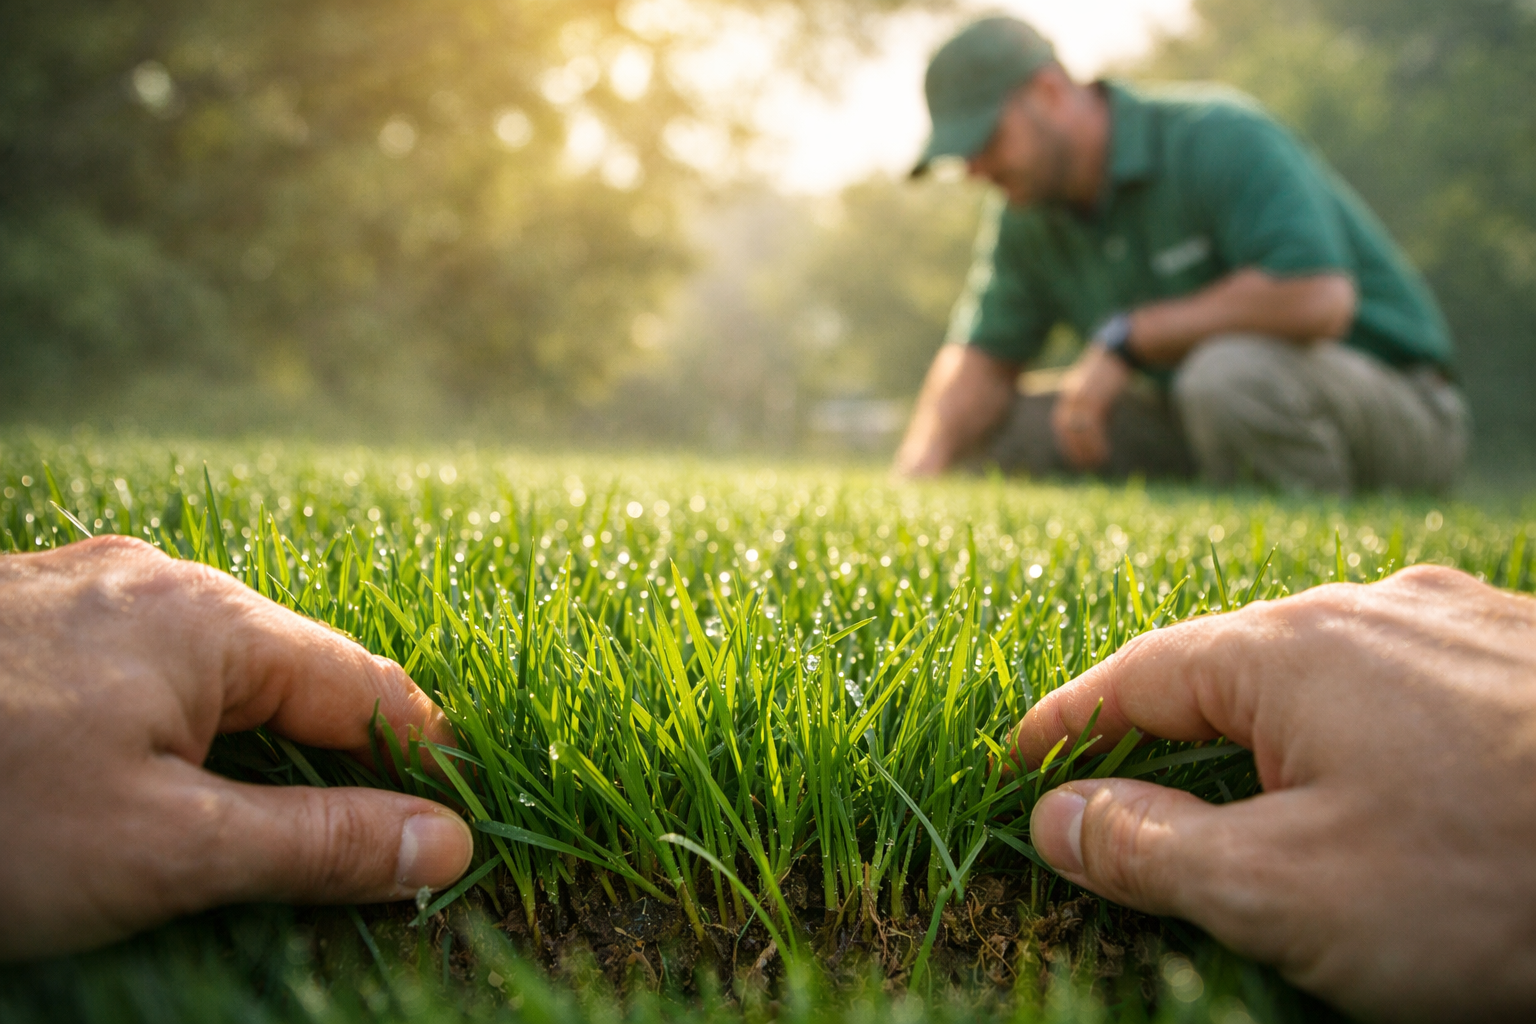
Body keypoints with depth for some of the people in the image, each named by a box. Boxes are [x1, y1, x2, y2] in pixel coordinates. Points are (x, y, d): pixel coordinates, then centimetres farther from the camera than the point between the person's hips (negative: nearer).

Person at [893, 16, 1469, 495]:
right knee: (986, 433, -4)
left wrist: (1129, 337, -26)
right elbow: (982, 358, 2)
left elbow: (1318, 298, -33)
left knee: (1227, 372, -40)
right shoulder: (1029, 217, 0)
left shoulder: (1216, 137, -21)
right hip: (1214, 417, 7)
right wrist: (923, 461, -18)